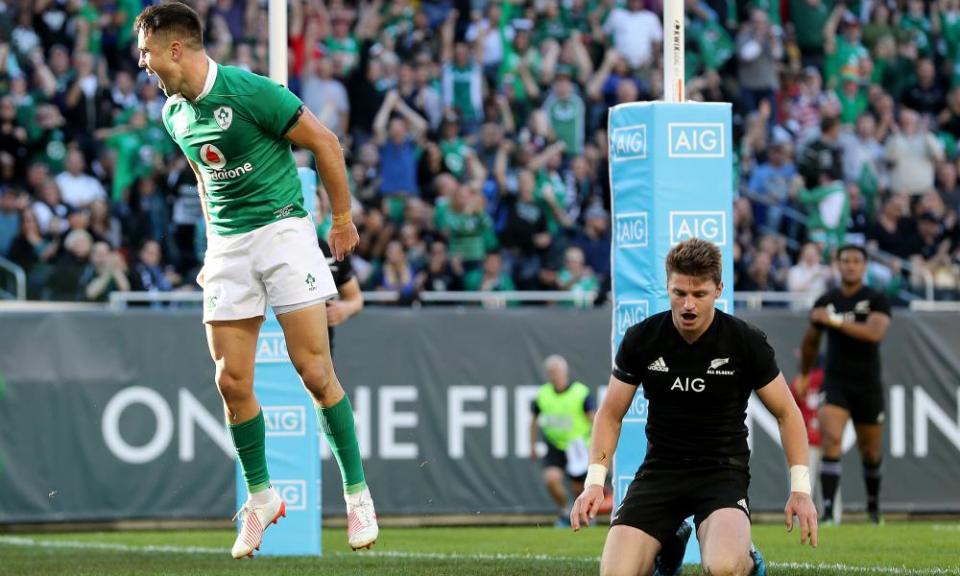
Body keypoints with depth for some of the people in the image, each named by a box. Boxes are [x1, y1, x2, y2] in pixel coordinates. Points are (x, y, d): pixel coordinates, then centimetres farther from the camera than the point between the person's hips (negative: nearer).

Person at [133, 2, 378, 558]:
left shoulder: (249, 91, -15)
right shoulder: (174, 114, 7)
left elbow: (324, 141, -7)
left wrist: (343, 216, 0)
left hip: (283, 228, -6)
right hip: (227, 246, 6)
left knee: (315, 371, -9)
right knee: (232, 382, -1)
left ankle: (357, 493, 3)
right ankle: (262, 497, 15)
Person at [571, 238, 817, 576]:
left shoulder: (746, 342, -8)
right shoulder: (641, 339, -4)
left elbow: (786, 413, 3)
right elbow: (610, 414, 7)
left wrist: (800, 487, -6)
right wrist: (594, 481, -5)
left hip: (724, 471, -3)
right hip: (660, 469, 3)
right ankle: (670, 545, 20)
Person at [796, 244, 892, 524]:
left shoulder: (877, 300, -3)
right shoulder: (825, 302, 5)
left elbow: (875, 332, -22)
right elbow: (811, 341, 21)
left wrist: (836, 321, -25)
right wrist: (804, 375, 31)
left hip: (868, 385, 0)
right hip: (835, 382, 0)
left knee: (871, 453, 10)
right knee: (831, 440, -21)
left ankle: (873, 505, 36)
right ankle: (828, 509, -24)